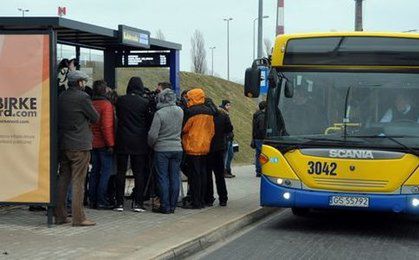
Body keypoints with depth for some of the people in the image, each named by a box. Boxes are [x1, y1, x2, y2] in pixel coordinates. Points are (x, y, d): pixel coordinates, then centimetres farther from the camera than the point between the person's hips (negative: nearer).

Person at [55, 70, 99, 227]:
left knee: (63, 179, 11)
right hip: (80, 145, -7)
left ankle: (60, 215, 15)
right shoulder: (82, 97, -12)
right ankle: (78, 217, -3)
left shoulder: (62, 97, 8)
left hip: (63, 143, 7)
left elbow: (59, 118, 14)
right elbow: (95, 118, -5)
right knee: (78, 181, -4)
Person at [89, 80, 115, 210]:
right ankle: (101, 201, -3)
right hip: (104, 144, -7)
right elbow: (107, 126, -18)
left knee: (95, 171, 13)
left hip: (94, 144, 7)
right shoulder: (106, 104, -13)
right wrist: (110, 144, -14)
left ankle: (92, 200, 16)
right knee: (106, 171, -1)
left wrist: (90, 140, 18)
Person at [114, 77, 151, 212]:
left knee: (121, 172, 7)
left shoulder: (120, 100, -2)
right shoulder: (145, 102, -7)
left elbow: (118, 116, 9)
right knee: (139, 173, 5)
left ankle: (119, 202, 6)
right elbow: (148, 121, 0)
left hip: (122, 141, 1)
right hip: (139, 142, -1)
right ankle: (138, 203, 3)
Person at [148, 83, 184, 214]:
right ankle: (173, 205, 12)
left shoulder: (159, 113, -15)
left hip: (162, 149, -5)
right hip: (177, 148, 5)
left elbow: (153, 135, -12)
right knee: (175, 177, 8)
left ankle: (165, 206, 3)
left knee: (163, 178, 2)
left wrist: (151, 145, 4)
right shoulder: (180, 111, 1)